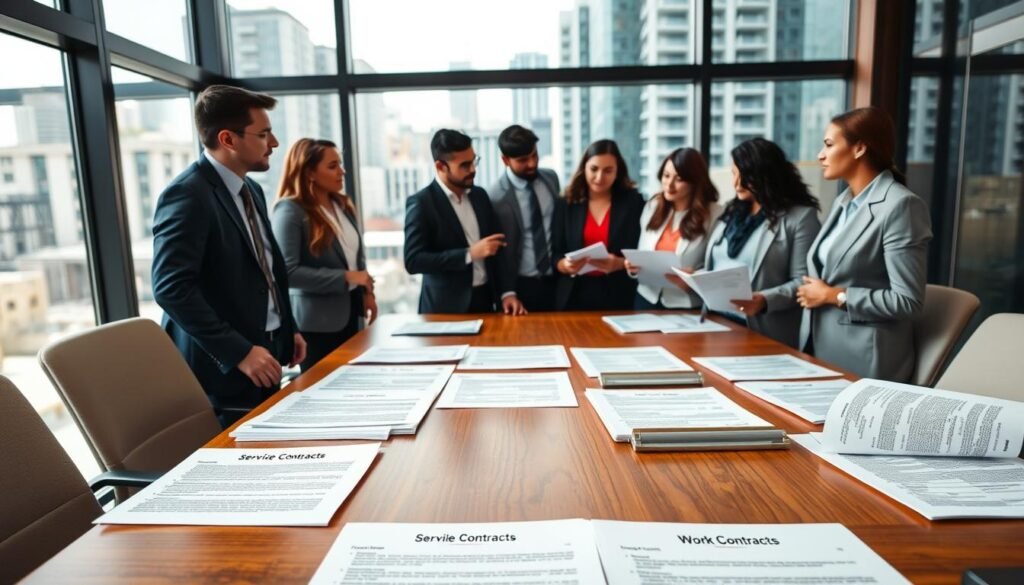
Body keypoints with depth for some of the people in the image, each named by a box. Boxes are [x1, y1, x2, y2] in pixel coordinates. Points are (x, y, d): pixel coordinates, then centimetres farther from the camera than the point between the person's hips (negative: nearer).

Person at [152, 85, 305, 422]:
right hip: (223, 366, -8)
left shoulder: (251, 191, 11)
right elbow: (171, 288, -23)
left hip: (264, 351, 8)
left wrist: (287, 331, 10)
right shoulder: (187, 195, -17)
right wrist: (239, 351, -24)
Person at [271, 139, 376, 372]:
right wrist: (345, 278, -21)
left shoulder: (342, 204, 9)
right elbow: (288, 271, -21)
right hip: (317, 320, -7)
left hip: (350, 312, 7)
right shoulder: (290, 211, -14)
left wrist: (366, 292, 4)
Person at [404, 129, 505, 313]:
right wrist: (469, 254, -21)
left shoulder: (480, 195, 7)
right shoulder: (421, 203, -11)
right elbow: (413, 261, -16)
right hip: (446, 308, -5)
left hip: (485, 299, 5)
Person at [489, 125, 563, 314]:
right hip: (523, 286, -5)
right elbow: (498, 252, -11)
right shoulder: (496, 198, -14)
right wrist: (507, 292, -16)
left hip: (558, 280, 5)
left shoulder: (551, 178, 3)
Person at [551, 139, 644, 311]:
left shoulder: (633, 202, 0)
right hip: (574, 295, 1)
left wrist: (619, 264, -19)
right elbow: (555, 254, 3)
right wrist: (566, 265, -18)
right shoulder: (568, 203, 3)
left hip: (617, 297, -1)